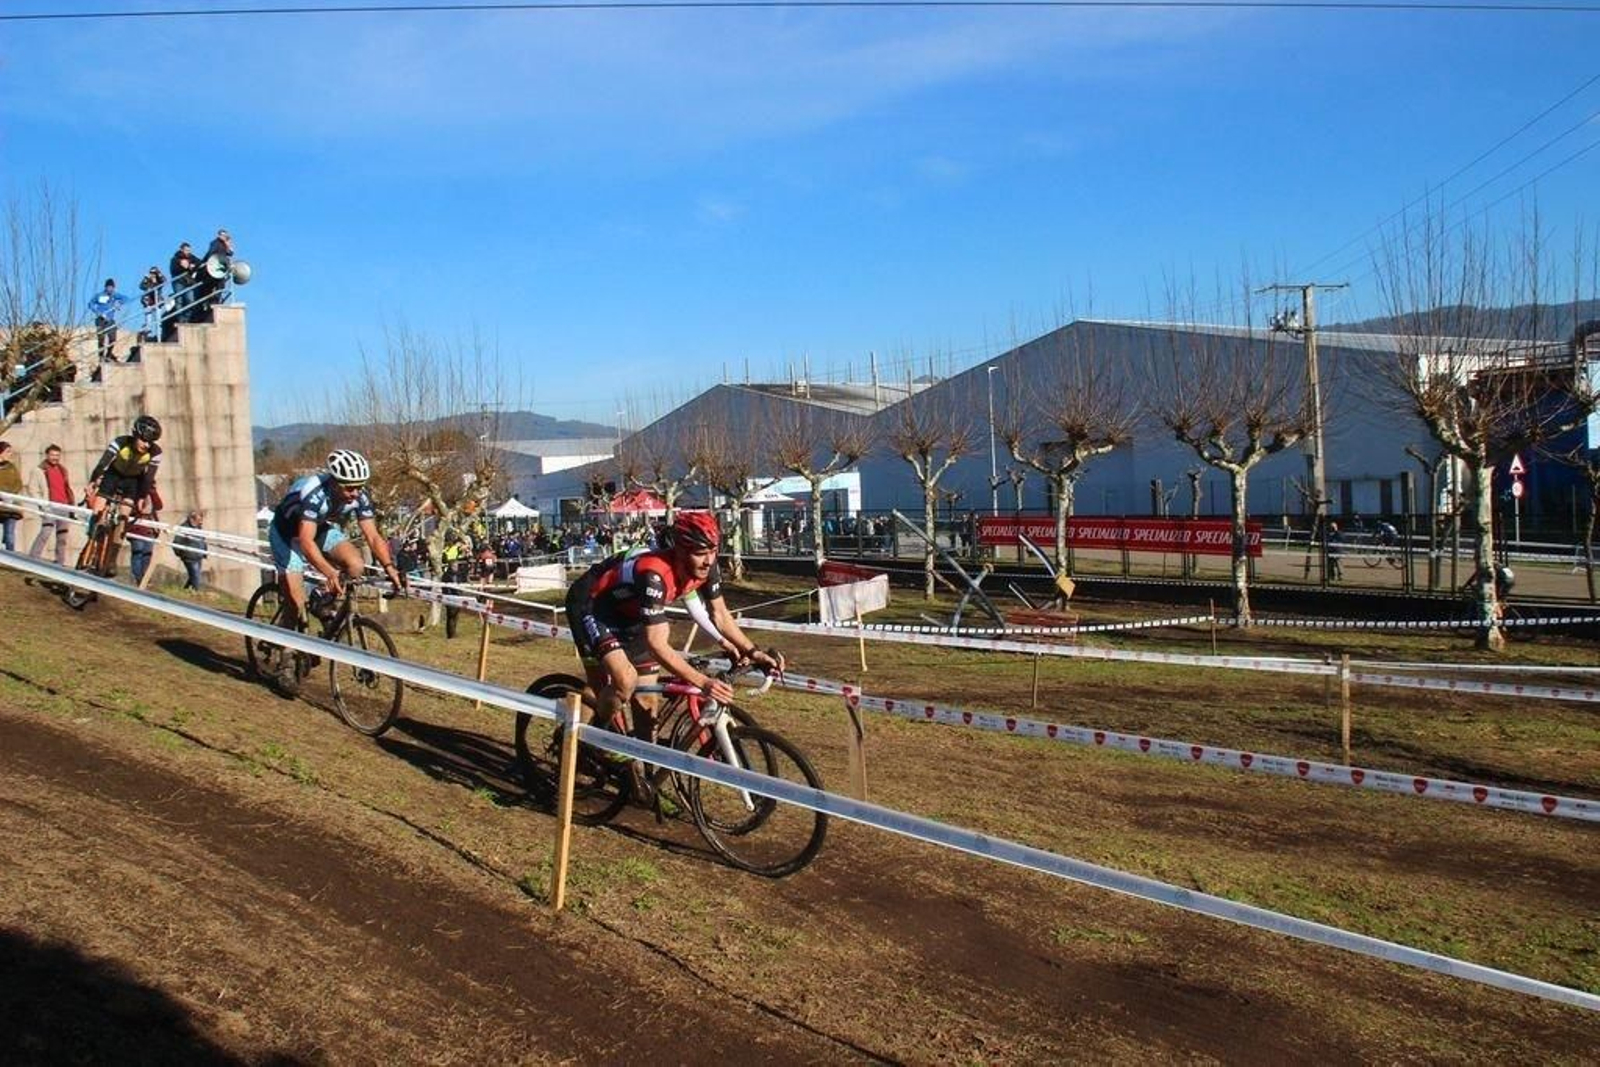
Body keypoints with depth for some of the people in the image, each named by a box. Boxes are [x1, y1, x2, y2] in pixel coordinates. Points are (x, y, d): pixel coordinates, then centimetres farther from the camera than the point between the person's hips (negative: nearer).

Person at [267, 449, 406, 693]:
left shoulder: (359, 497, -22)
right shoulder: (315, 493, -38)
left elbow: (373, 537, -19)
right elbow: (306, 542, -45)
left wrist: (389, 567, -34)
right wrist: (330, 573, -56)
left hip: (322, 530, 5)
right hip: (287, 532, -5)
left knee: (354, 565, -24)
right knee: (296, 604, -11)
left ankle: (325, 605, 2)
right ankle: (285, 664, 4)